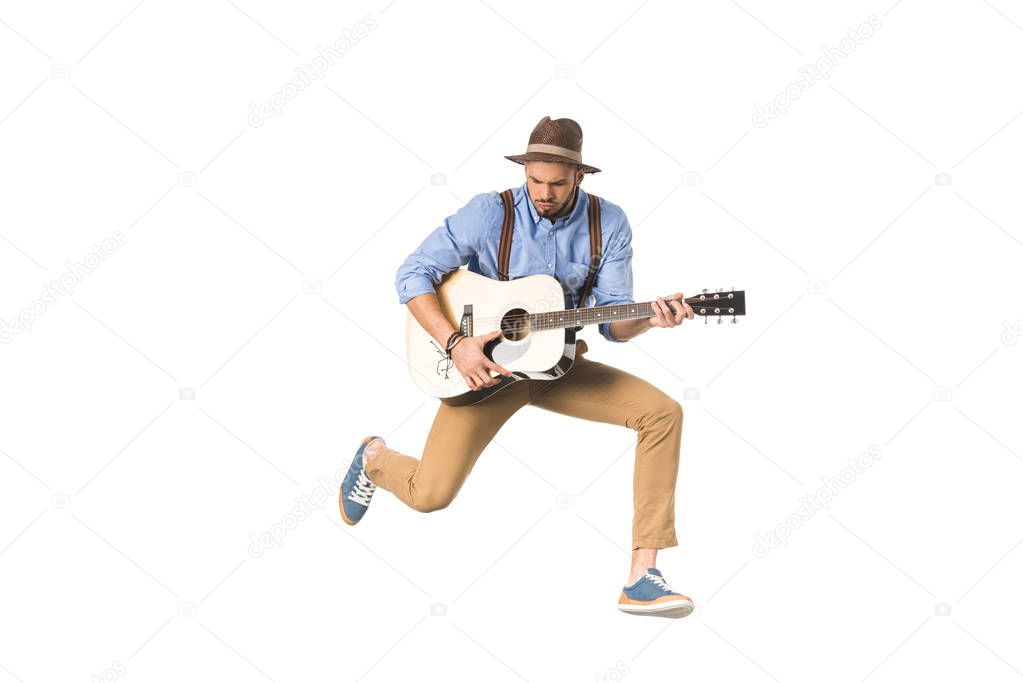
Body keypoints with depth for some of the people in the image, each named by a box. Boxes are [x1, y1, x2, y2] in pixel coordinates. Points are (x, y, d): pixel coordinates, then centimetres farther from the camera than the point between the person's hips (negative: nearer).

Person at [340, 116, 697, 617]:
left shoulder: (609, 225, -6)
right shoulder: (491, 213, -14)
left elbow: (613, 321, -5)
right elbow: (412, 274, -15)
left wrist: (650, 319, -28)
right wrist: (455, 344, -27)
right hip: (485, 367, -3)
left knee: (663, 413, -17)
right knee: (429, 495, -13)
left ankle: (641, 577, -15)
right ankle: (375, 458, 28)